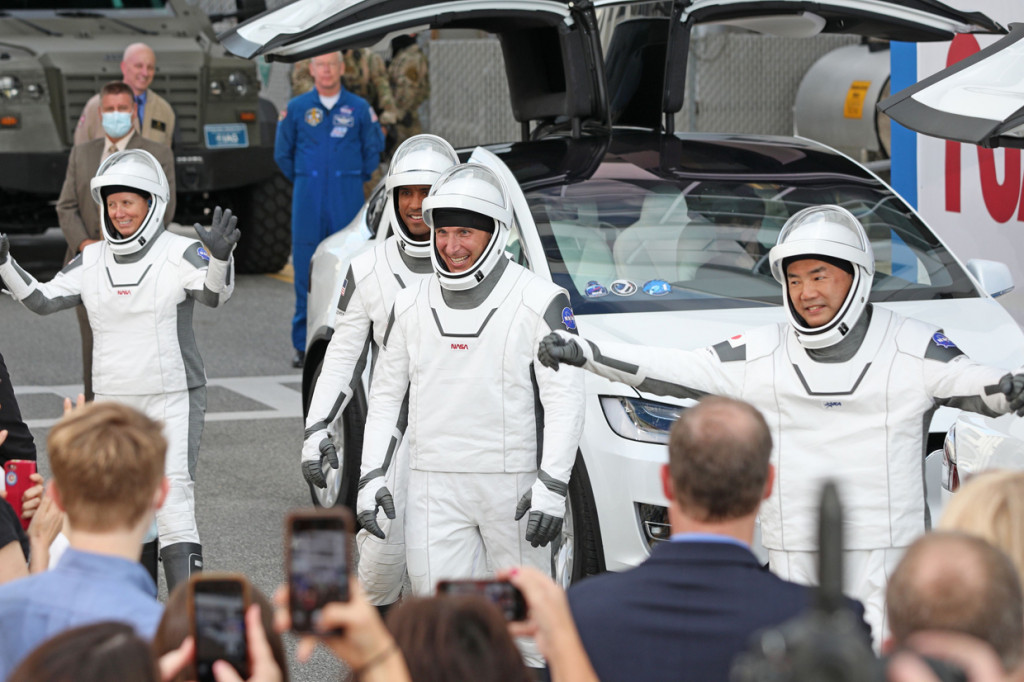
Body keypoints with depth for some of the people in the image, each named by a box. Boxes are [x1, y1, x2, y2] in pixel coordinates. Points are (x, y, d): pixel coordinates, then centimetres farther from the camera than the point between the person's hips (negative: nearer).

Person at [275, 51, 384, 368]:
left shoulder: (360, 109, 4)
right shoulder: (296, 108, 6)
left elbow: (373, 149, 13)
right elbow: (282, 153, 15)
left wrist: (357, 178, 10)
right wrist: (302, 181, 12)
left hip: (347, 199, 0)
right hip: (308, 201, 1)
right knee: (305, 268, -1)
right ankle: (304, 344, 5)